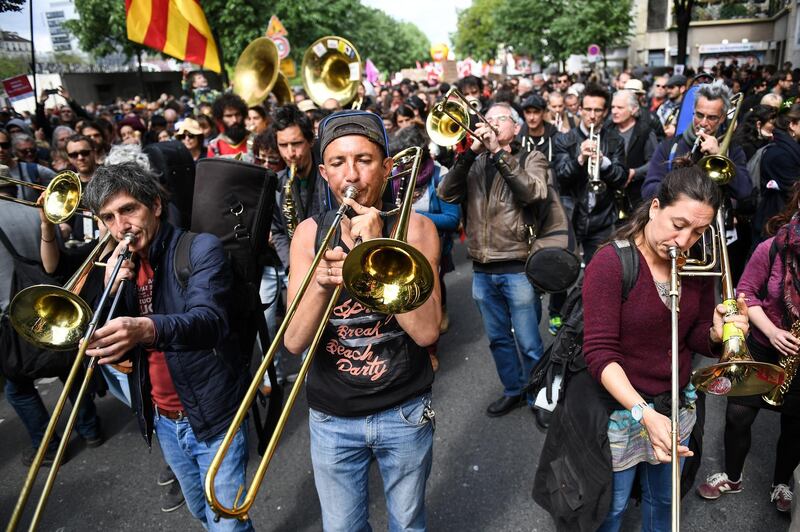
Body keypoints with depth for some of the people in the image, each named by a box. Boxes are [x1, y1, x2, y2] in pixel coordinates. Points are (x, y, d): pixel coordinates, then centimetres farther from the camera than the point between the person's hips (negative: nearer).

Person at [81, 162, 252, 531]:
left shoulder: (200, 248, -13)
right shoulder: (121, 265, 4)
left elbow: (209, 320, -31)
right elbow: (113, 353, 1)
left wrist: (146, 329, -50)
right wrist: (112, 290, -15)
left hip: (213, 415, -6)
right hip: (163, 420, 6)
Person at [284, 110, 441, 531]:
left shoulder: (415, 228, -11)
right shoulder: (309, 233, -7)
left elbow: (427, 331, -21)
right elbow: (294, 342, -13)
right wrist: (320, 283, -32)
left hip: (404, 413, -1)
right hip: (331, 418, 1)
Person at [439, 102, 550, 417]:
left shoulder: (531, 158, 3)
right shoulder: (474, 163, 12)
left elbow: (533, 193, -18)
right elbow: (447, 194, -4)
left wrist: (499, 152, -18)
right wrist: (470, 152, -13)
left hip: (517, 267, -4)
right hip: (482, 269, 4)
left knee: (528, 343, 2)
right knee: (498, 338, 17)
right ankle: (513, 390, 35)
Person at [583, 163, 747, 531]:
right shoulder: (610, 263, -21)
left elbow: (695, 339, 4)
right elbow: (600, 352, -24)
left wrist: (716, 333, -20)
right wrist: (643, 412, -35)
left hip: (677, 404, 5)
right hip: (621, 407, -5)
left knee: (663, 501, 24)